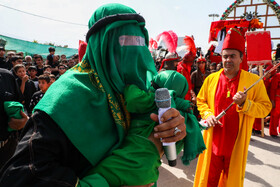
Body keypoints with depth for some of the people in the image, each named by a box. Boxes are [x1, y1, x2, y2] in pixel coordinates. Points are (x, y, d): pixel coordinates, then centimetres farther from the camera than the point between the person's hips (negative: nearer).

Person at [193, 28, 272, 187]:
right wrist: (207, 114, -6)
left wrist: (245, 103, -20)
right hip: (214, 140, 1)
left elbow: (265, 108, -3)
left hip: (237, 143, -1)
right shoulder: (211, 79, 2)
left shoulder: (254, 80, -4)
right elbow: (201, 101, 12)